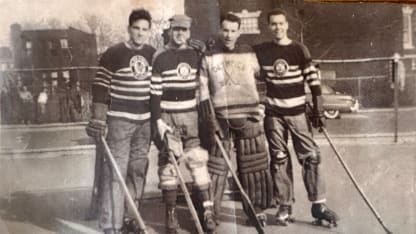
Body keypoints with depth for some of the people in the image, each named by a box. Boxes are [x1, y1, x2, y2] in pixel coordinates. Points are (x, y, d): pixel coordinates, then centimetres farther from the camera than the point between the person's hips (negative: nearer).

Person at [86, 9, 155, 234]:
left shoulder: (153, 54, 7)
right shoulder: (113, 53, -8)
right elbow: (100, 87, -8)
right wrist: (98, 121, -14)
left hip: (145, 120, 5)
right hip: (119, 119, -5)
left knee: (138, 171, 11)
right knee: (115, 171, -6)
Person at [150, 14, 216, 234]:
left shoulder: (195, 55, 9)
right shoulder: (160, 57, -5)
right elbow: (154, 92, -7)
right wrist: (158, 121, -14)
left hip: (190, 116, 3)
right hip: (167, 117, -3)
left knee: (198, 159, -1)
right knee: (168, 163, 2)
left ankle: (206, 208, 5)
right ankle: (171, 212, 11)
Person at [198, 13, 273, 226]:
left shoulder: (248, 52, 5)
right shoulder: (209, 56, 2)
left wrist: (259, 107, 4)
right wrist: (206, 115, -2)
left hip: (248, 116, 1)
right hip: (220, 118, -1)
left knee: (255, 165, 5)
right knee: (215, 166, 0)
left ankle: (257, 210, 18)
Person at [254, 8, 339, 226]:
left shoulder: (299, 50, -2)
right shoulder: (261, 51, 2)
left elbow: (313, 80, -3)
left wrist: (318, 111, -6)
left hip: (297, 112, -1)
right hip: (273, 113, 1)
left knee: (311, 156, -4)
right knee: (279, 160, 5)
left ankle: (318, 205, 4)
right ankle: (284, 207, 13)